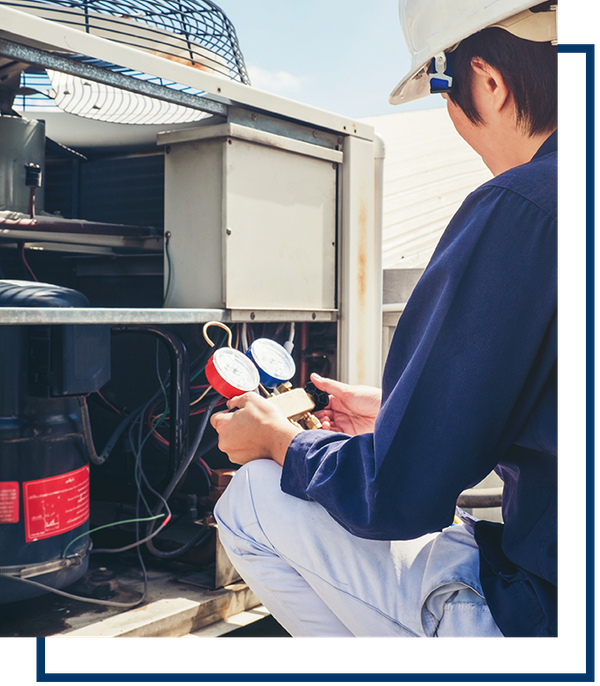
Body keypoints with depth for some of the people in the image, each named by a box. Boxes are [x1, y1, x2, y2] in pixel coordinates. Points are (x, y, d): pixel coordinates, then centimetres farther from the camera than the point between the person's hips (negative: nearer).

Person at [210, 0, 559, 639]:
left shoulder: (519, 206, -22)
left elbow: (396, 497, -18)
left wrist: (277, 438, 2)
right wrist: (395, 411, 25)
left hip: (539, 616, -9)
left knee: (254, 497, 0)